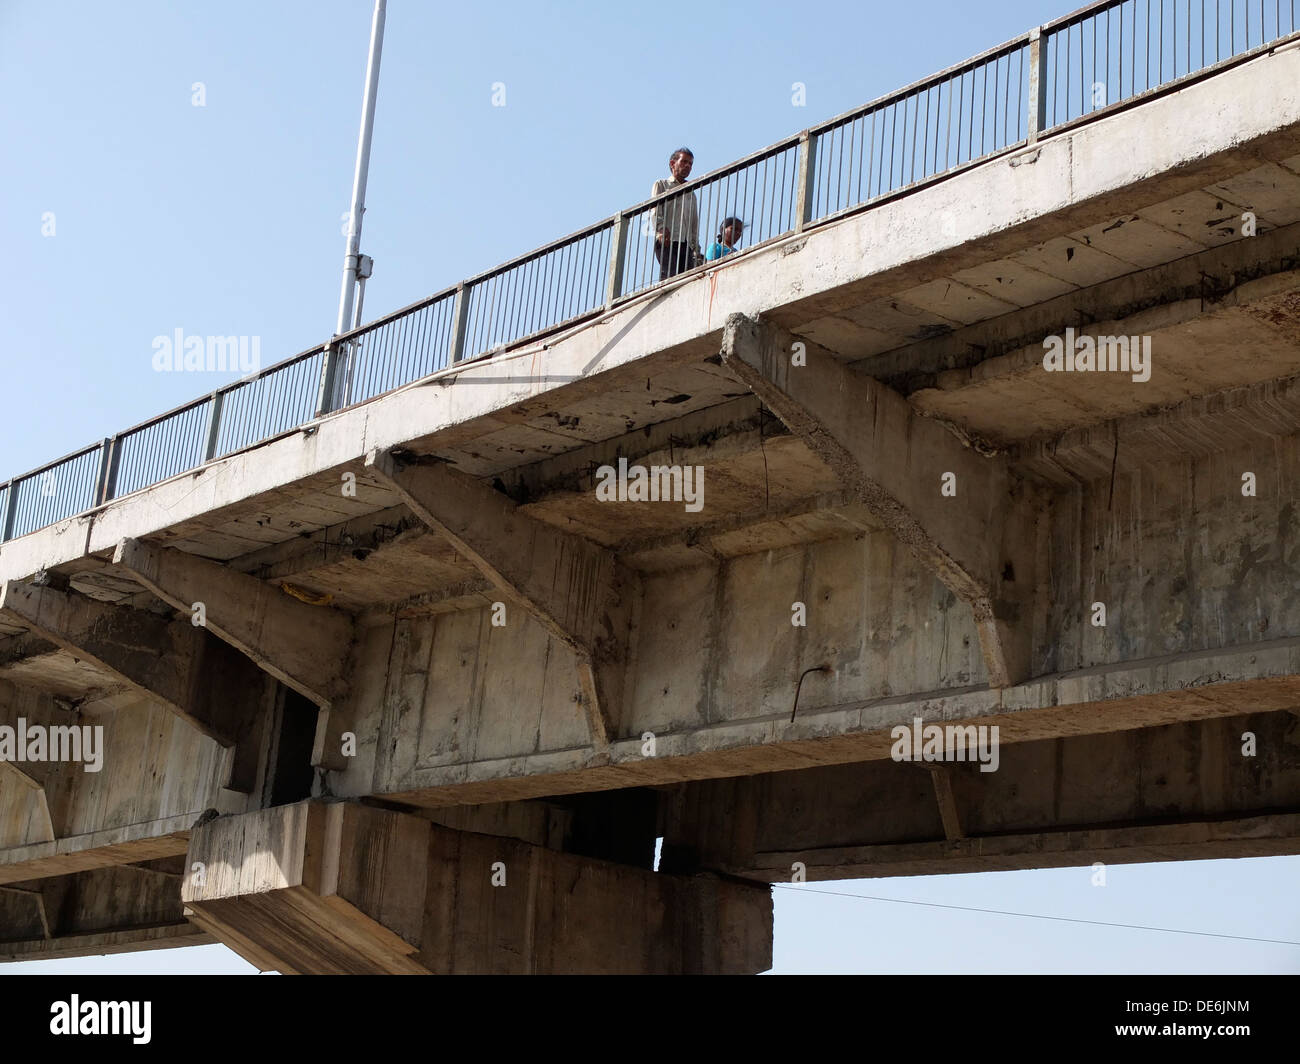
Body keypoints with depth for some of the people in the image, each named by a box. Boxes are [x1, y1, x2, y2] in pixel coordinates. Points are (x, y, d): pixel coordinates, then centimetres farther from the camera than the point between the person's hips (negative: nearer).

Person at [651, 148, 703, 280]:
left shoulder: (691, 194, 33)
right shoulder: (661, 185, 18)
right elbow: (655, 210, 1)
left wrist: (696, 249, 11)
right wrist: (661, 229, -19)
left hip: (686, 243, 5)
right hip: (667, 240, -5)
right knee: (670, 274, -24)